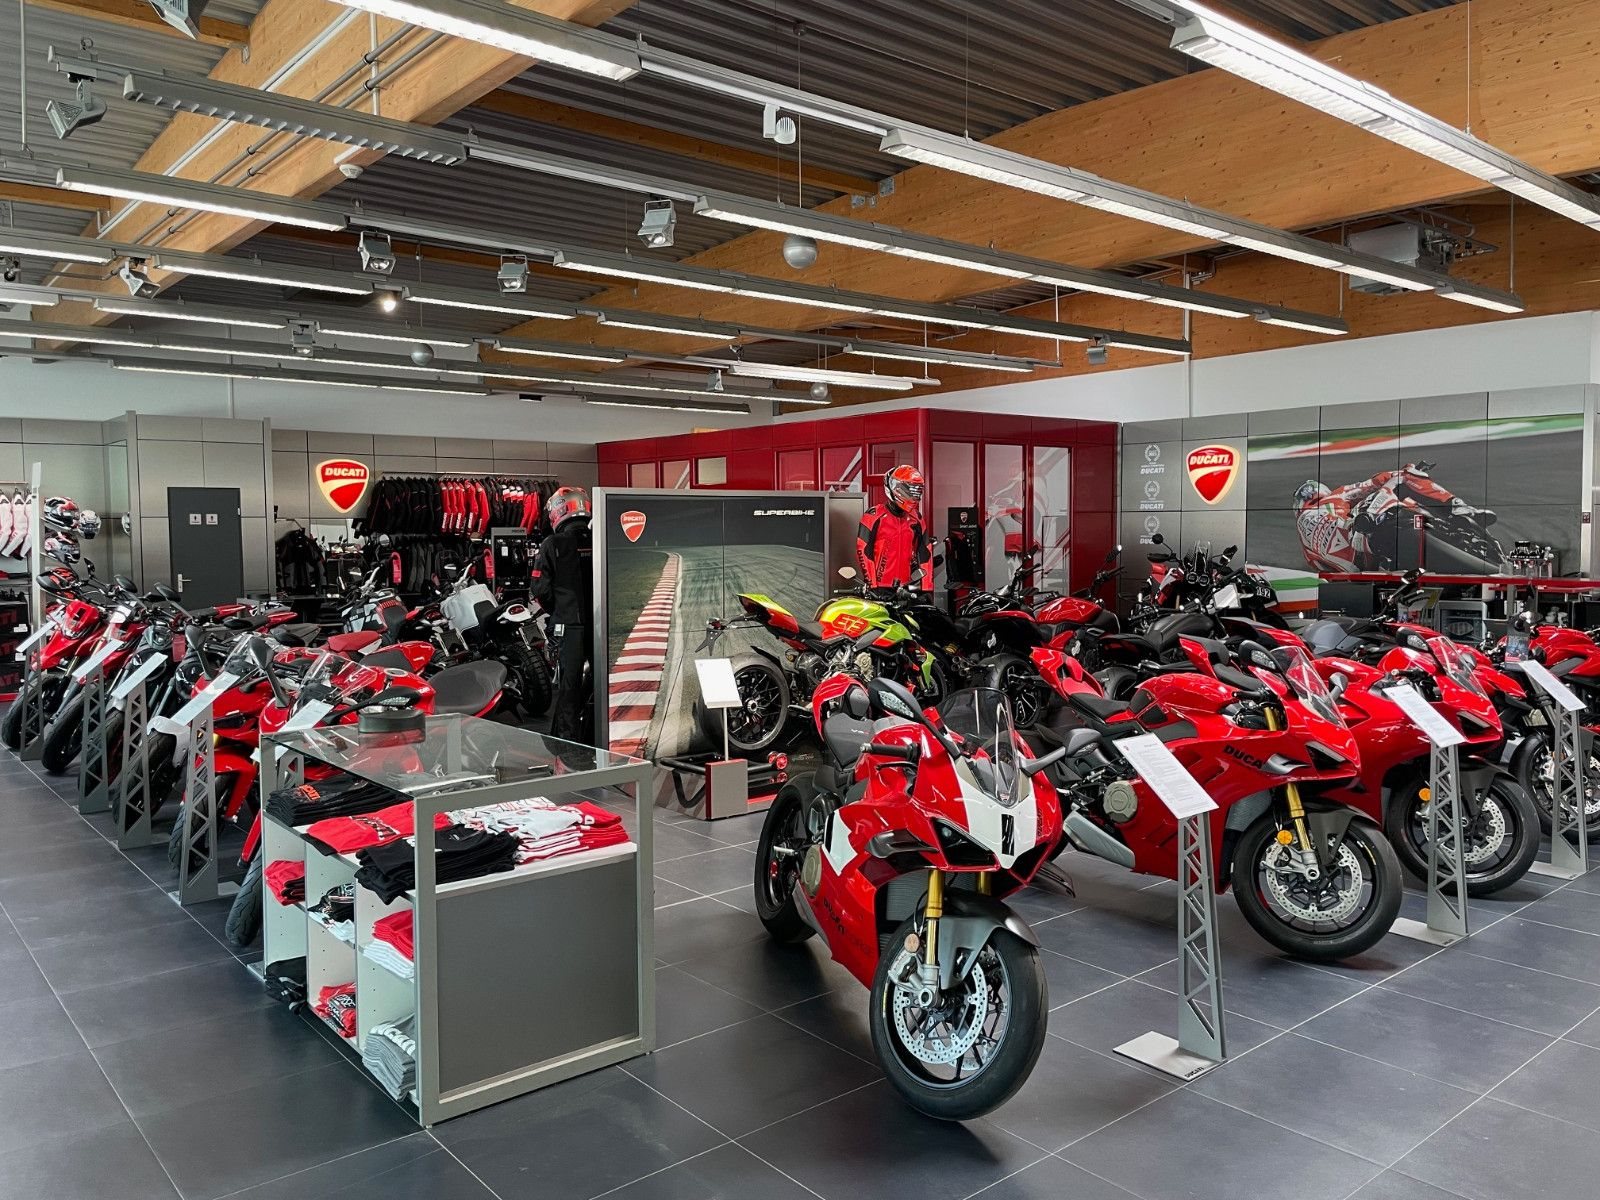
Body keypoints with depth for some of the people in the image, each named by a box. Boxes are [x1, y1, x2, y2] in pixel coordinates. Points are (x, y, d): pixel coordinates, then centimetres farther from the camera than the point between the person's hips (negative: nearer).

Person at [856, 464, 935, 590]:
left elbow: (925, 552, 15)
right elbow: (863, 551, -8)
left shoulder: (916, 519, 14)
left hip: (908, 586, 5)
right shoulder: (874, 516, -4)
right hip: (880, 587, -5)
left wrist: (927, 587, 8)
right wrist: (871, 585, -13)